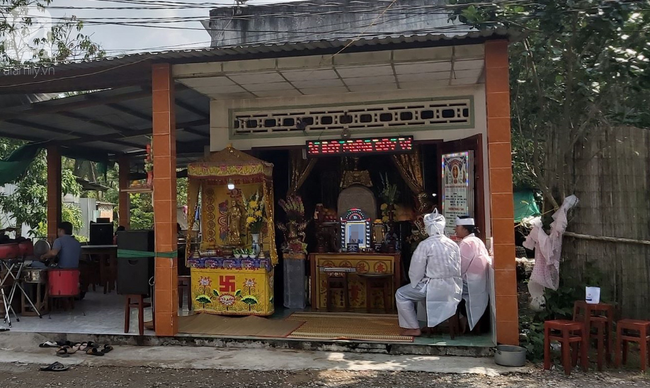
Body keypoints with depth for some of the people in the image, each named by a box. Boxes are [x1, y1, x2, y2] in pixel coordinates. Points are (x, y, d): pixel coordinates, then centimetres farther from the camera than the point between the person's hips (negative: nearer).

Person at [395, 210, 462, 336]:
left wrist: (414, 285, 8)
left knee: (401, 294, 9)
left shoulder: (425, 245, -14)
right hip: (454, 289, 7)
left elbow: (416, 272, -11)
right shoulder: (454, 244, 4)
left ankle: (413, 328, 7)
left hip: (435, 288, -7)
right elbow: (458, 270, 9)